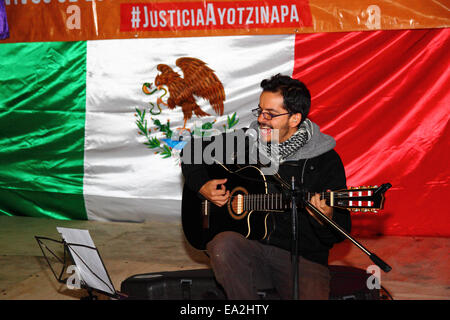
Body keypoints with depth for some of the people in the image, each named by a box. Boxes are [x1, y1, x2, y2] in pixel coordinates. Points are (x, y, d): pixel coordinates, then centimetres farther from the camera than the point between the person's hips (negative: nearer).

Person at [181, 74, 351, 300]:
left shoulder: (326, 162, -2)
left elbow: (339, 234, -2)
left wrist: (326, 220, -25)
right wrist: (202, 186, 4)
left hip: (302, 258, -3)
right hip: (250, 249, 3)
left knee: (311, 295, -33)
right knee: (224, 244, -31)